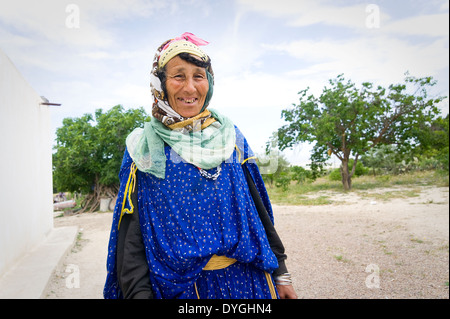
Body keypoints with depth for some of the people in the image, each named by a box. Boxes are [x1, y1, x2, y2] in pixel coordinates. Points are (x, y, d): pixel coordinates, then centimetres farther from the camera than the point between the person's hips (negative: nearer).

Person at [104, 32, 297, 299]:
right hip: (179, 286, -2)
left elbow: (257, 210, 4)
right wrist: (139, 293, -17)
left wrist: (280, 273, 6)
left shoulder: (231, 138, 1)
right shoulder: (145, 149, -5)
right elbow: (131, 237, -7)